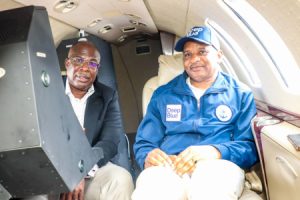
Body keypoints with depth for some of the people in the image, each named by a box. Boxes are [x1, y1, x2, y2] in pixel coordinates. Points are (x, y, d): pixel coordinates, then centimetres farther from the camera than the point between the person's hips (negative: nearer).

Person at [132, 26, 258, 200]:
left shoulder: (240, 94, 12)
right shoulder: (163, 94, 16)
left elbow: (250, 146, 2)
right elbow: (144, 143, 14)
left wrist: (215, 152, -19)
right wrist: (148, 156, -12)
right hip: (168, 166, 1)